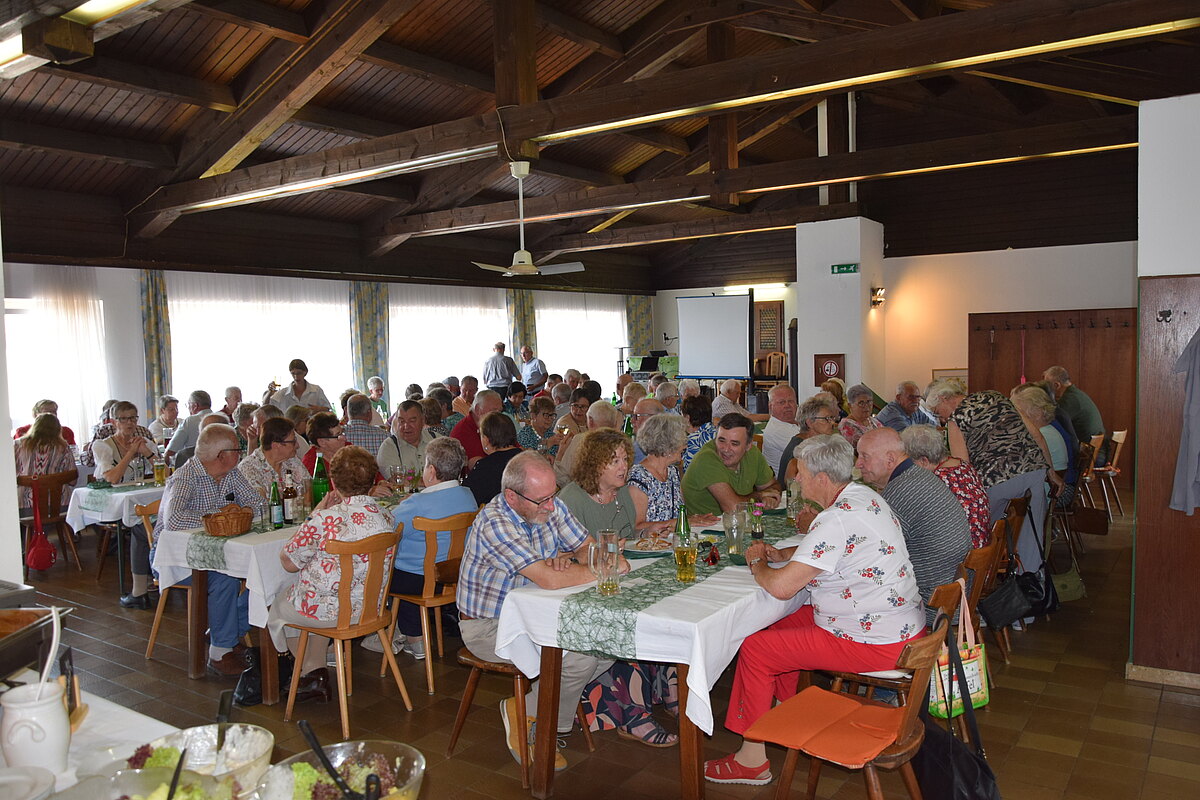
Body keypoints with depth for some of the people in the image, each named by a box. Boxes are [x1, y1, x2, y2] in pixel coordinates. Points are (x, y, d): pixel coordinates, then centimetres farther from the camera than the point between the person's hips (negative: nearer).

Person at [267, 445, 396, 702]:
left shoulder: (325, 519, -26)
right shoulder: (386, 517, -8)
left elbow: (289, 562, -11)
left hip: (325, 610, -5)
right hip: (369, 606, 5)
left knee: (278, 606, 28)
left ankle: (312, 673, 35)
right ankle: (317, 675, 35)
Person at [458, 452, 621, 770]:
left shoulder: (551, 507, -4)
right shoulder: (494, 523, -27)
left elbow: (588, 546, 4)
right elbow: (549, 579, -34)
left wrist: (567, 559, -20)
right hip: (490, 626, -8)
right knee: (580, 658, -24)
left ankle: (525, 707, 5)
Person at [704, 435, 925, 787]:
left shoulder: (837, 520, -27)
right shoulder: (863, 494, 4)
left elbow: (781, 587, -28)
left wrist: (757, 563, -7)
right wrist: (781, 554, 9)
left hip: (876, 644, -10)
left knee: (754, 649, -5)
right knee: (781, 625, 22)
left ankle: (752, 759, 8)